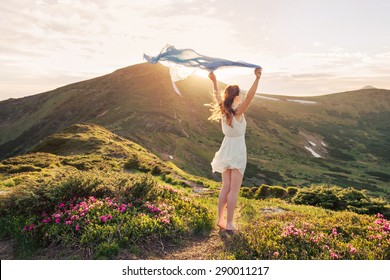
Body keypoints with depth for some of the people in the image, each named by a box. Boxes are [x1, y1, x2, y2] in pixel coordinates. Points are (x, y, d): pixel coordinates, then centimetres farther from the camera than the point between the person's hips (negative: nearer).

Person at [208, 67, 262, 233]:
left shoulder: (223, 110, -1)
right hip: (237, 151, -6)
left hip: (226, 150, 7)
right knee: (234, 189, 1)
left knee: (225, 187, 14)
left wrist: (214, 81, 28)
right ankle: (229, 224, 6)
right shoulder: (238, 112, -19)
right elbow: (249, 97, -33)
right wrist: (257, 78, -37)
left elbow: (217, 95, 16)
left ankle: (220, 220, 19)